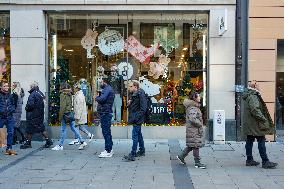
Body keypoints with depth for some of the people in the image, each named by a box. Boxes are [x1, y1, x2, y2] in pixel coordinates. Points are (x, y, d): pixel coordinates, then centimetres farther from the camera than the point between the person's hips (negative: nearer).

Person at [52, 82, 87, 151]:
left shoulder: (63, 95, -11)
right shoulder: (69, 94, 11)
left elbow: (63, 106, -15)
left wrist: (60, 116, -12)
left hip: (65, 113, -7)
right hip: (71, 112, 7)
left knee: (63, 130, 1)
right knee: (73, 128, 10)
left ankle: (60, 146, 9)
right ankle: (82, 142, 6)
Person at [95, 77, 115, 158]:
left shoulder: (106, 89, -13)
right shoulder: (109, 89, 20)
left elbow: (101, 99, -25)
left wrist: (97, 97, -5)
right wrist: (99, 95, 4)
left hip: (105, 113, -11)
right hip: (107, 112, 11)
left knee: (106, 132, -8)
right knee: (107, 131, 16)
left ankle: (108, 151, -6)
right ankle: (109, 149, 23)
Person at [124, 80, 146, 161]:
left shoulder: (140, 94, -14)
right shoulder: (134, 94, 15)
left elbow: (143, 108, -19)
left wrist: (137, 117, -22)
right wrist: (129, 103, 5)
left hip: (137, 119, -10)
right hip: (135, 118, 10)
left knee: (135, 135, -10)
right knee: (139, 134, 16)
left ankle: (132, 155, -9)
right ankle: (142, 151, 27)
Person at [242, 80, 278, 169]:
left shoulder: (247, 96, 16)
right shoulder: (253, 96, -16)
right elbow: (255, 109, -25)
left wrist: (263, 119, 19)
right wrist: (264, 119, -20)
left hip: (249, 124, 10)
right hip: (255, 124, -10)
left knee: (249, 141, 11)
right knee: (261, 141, -6)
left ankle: (249, 160, 17)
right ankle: (265, 162, -4)